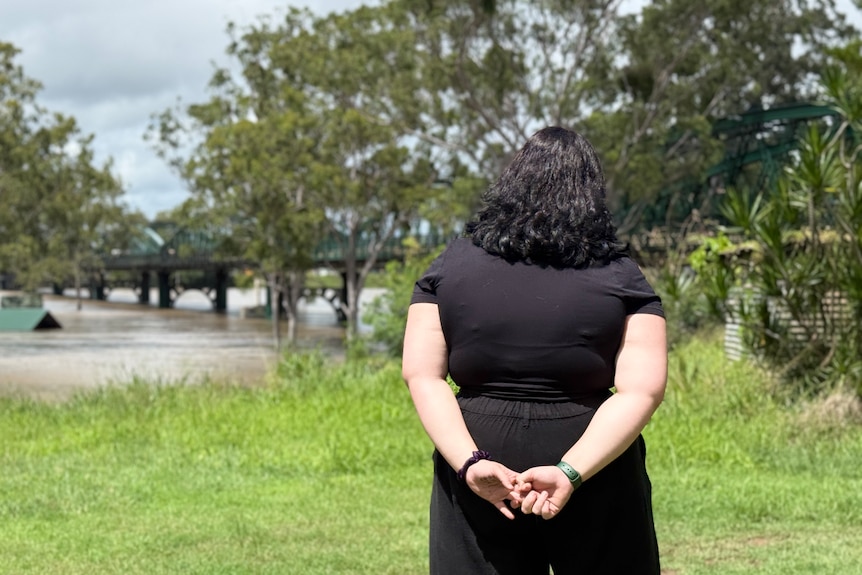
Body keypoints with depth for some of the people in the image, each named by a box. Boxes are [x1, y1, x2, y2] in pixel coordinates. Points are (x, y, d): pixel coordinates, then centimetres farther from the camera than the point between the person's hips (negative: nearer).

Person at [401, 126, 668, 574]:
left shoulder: (450, 266, 6)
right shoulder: (620, 277, 2)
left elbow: (421, 374, -2)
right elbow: (642, 390, -10)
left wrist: (470, 464, -11)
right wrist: (570, 472, -17)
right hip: (596, 480, -1)